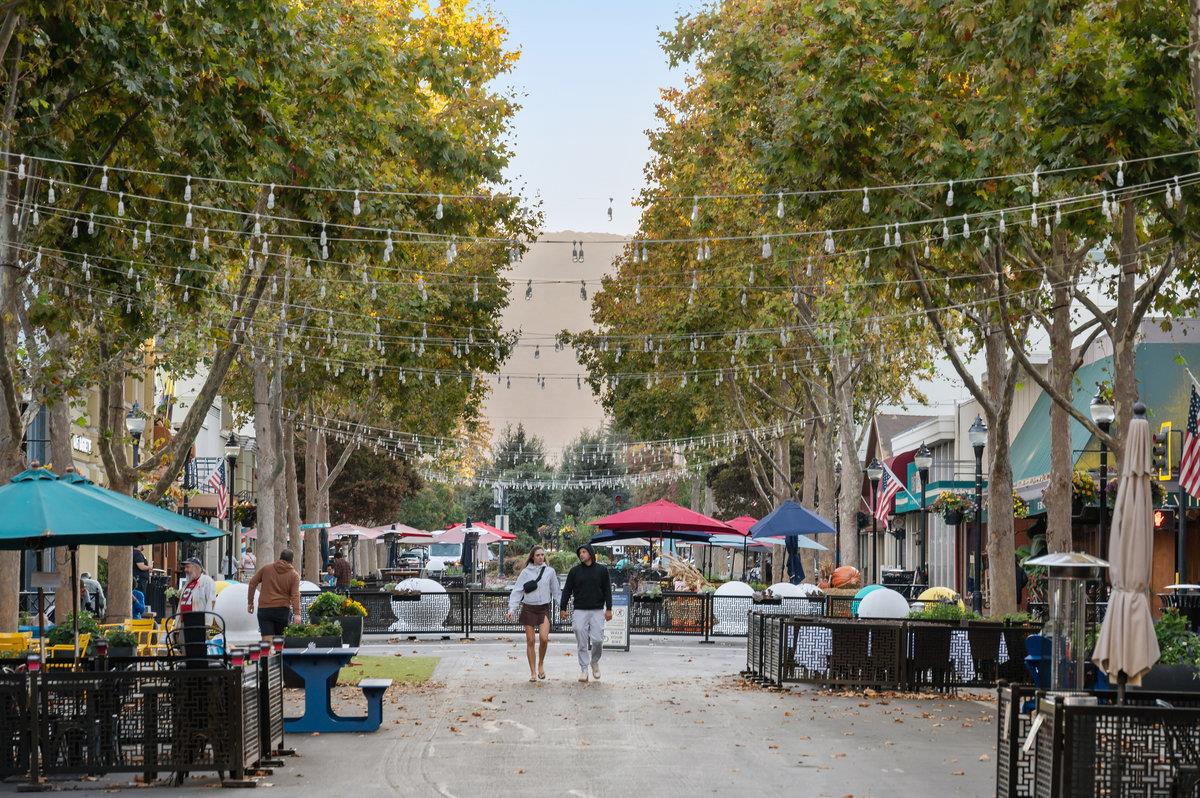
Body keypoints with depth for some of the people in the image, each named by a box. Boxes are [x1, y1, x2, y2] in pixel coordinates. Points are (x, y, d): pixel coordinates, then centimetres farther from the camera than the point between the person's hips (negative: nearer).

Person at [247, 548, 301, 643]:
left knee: (267, 640, -6)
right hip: (282, 609, 0)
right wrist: (297, 613, -14)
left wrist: (250, 602, 15)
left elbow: (253, 583, 8)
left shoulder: (266, 568, 7)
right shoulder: (294, 575, 1)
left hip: (264, 609, 0)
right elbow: (295, 595, -8)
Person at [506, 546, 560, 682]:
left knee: (544, 638, -18)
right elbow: (517, 591, 0)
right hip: (528, 608, 0)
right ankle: (533, 672, 9)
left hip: (544, 608, 0)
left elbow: (556, 591, 11)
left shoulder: (550, 571, 4)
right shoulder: (526, 572, 0)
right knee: (530, 641, 1)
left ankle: (541, 664, 7)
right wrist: (512, 609, -8)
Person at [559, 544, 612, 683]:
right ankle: (584, 669, 6)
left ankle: (595, 662, 18)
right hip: (580, 611, 1)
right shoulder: (575, 571, 7)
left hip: (597, 611, -1)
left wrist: (609, 609, -1)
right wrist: (562, 608, 3)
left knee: (597, 640, -8)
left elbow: (607, 591, 7)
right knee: (582, 643, -2)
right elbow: (567, 590, 9)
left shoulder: (602, 570, 6)